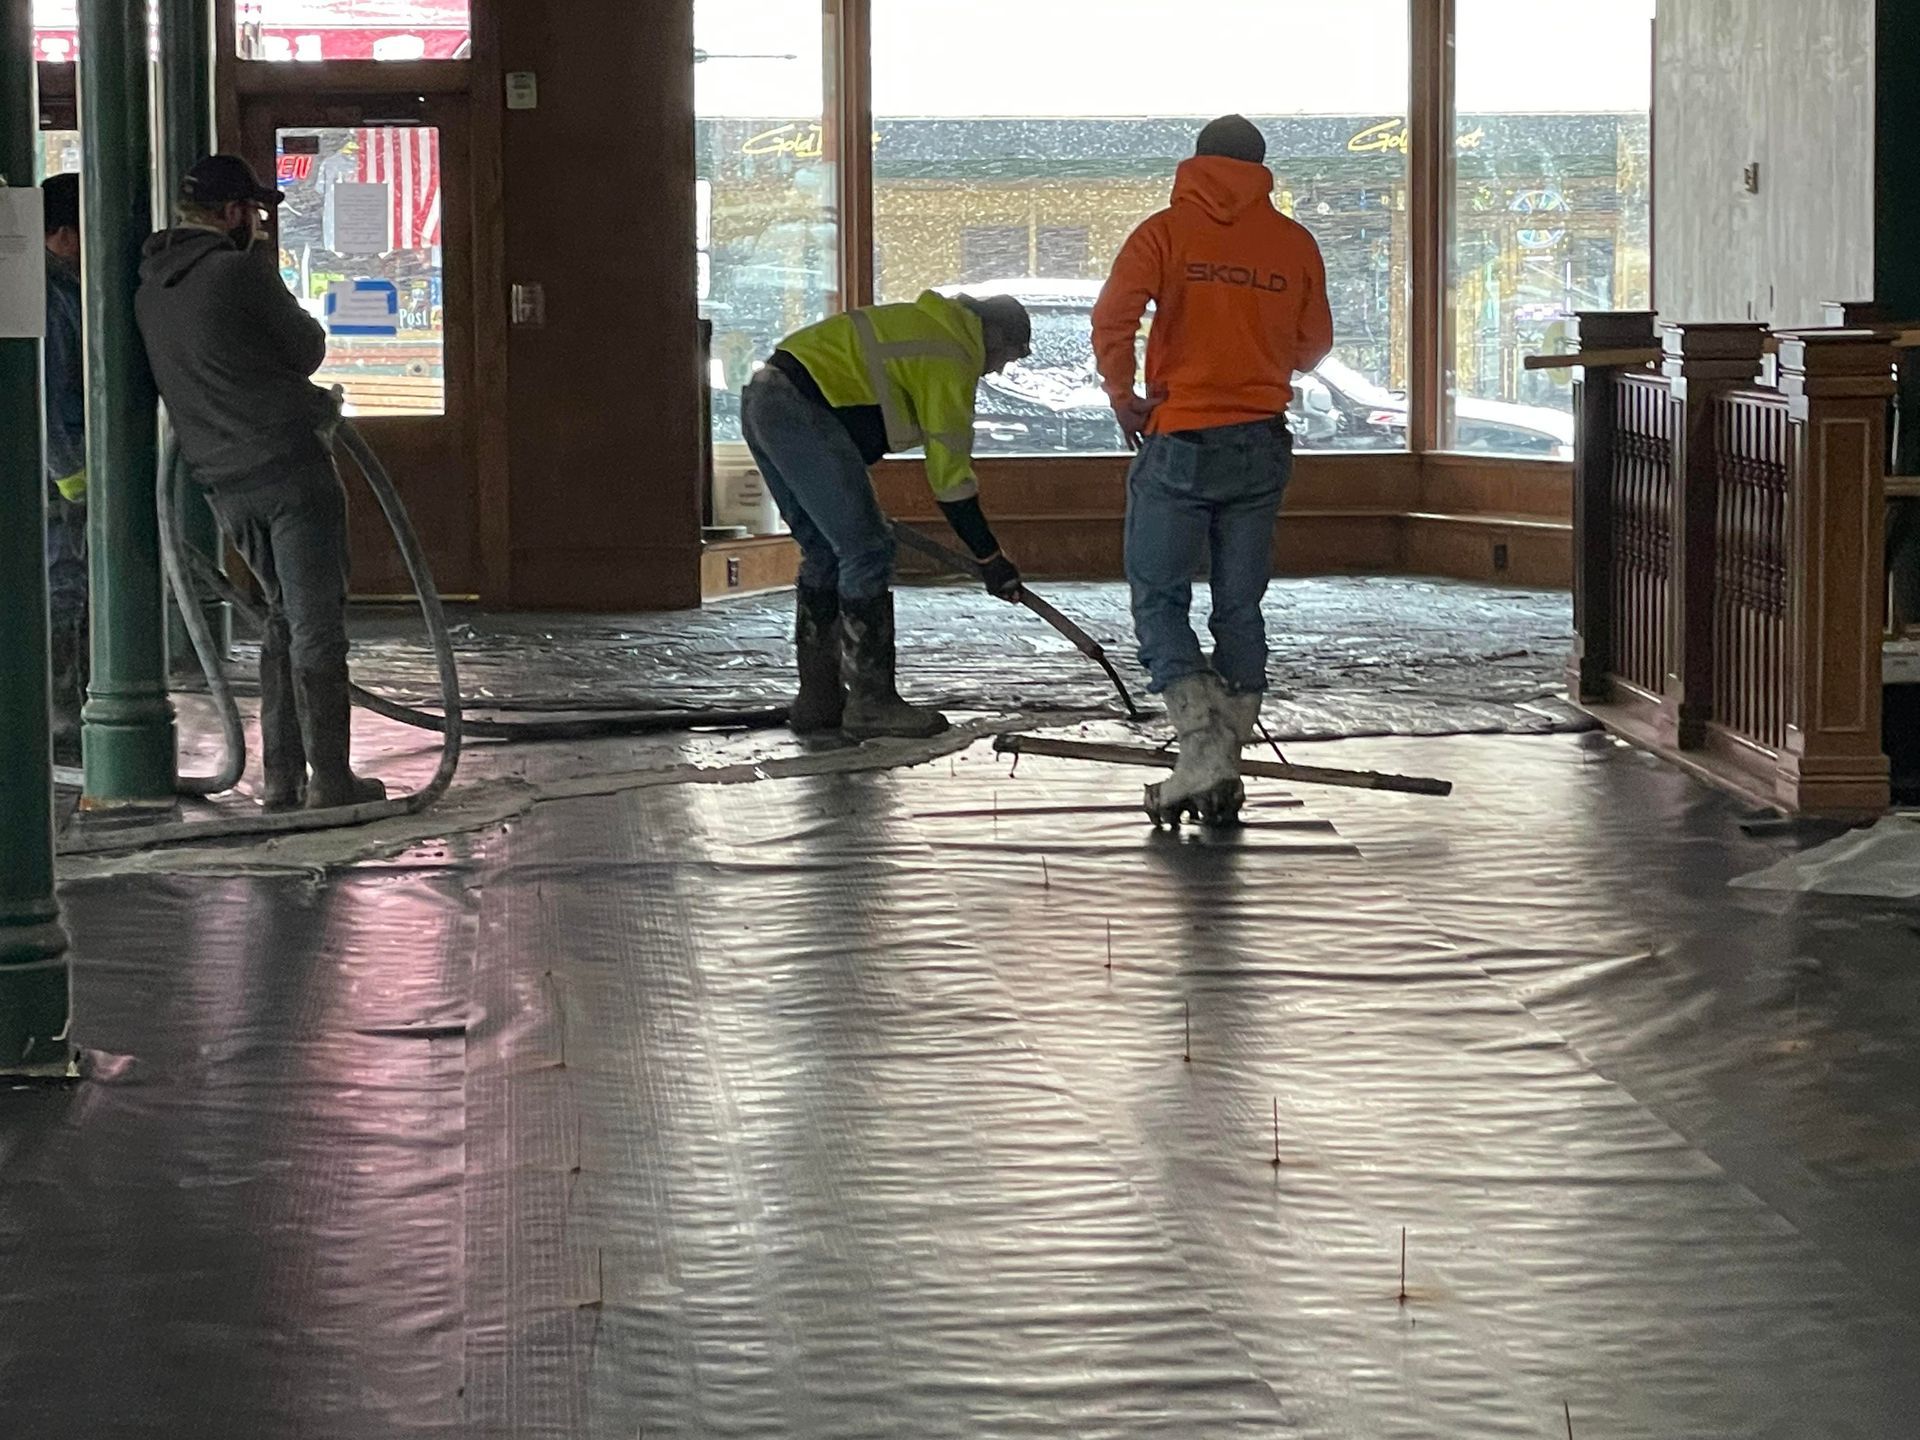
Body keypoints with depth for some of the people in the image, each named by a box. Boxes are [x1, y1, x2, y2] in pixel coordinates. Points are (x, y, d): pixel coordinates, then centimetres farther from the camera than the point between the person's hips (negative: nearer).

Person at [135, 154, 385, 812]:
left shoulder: (150, 291, 11)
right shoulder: (240, 272, -13)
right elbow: (308, 350, -2)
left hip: (223, 480, 7)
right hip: (290, 461, -7)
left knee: (284, 616, 18)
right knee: (317, 621, -3)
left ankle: (281, 776, 15)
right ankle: (329, 777, -3)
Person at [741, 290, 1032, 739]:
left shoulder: (920, 324, 23)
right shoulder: (951, 359, -5)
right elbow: (950, 474, -7)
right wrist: (990, 559, -1)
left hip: (760, 402, 10)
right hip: (802, 414, -10)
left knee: (825, 552, 17)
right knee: (867, 551, -5)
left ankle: (817, 698, 21)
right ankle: (872, 702, -3)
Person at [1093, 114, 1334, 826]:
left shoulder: (1165, 232, -3)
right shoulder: (1295, 244, 6)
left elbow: (1112, 318, -16)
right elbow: (1314, 345, 15)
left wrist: (1124, 400, -3)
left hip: (1178, 444, -3)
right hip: (1262, 446, 3)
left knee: (1160, 601, 2)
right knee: (1241, 610, 8)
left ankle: (1203, 747, -17)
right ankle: (1224, 779, 6)